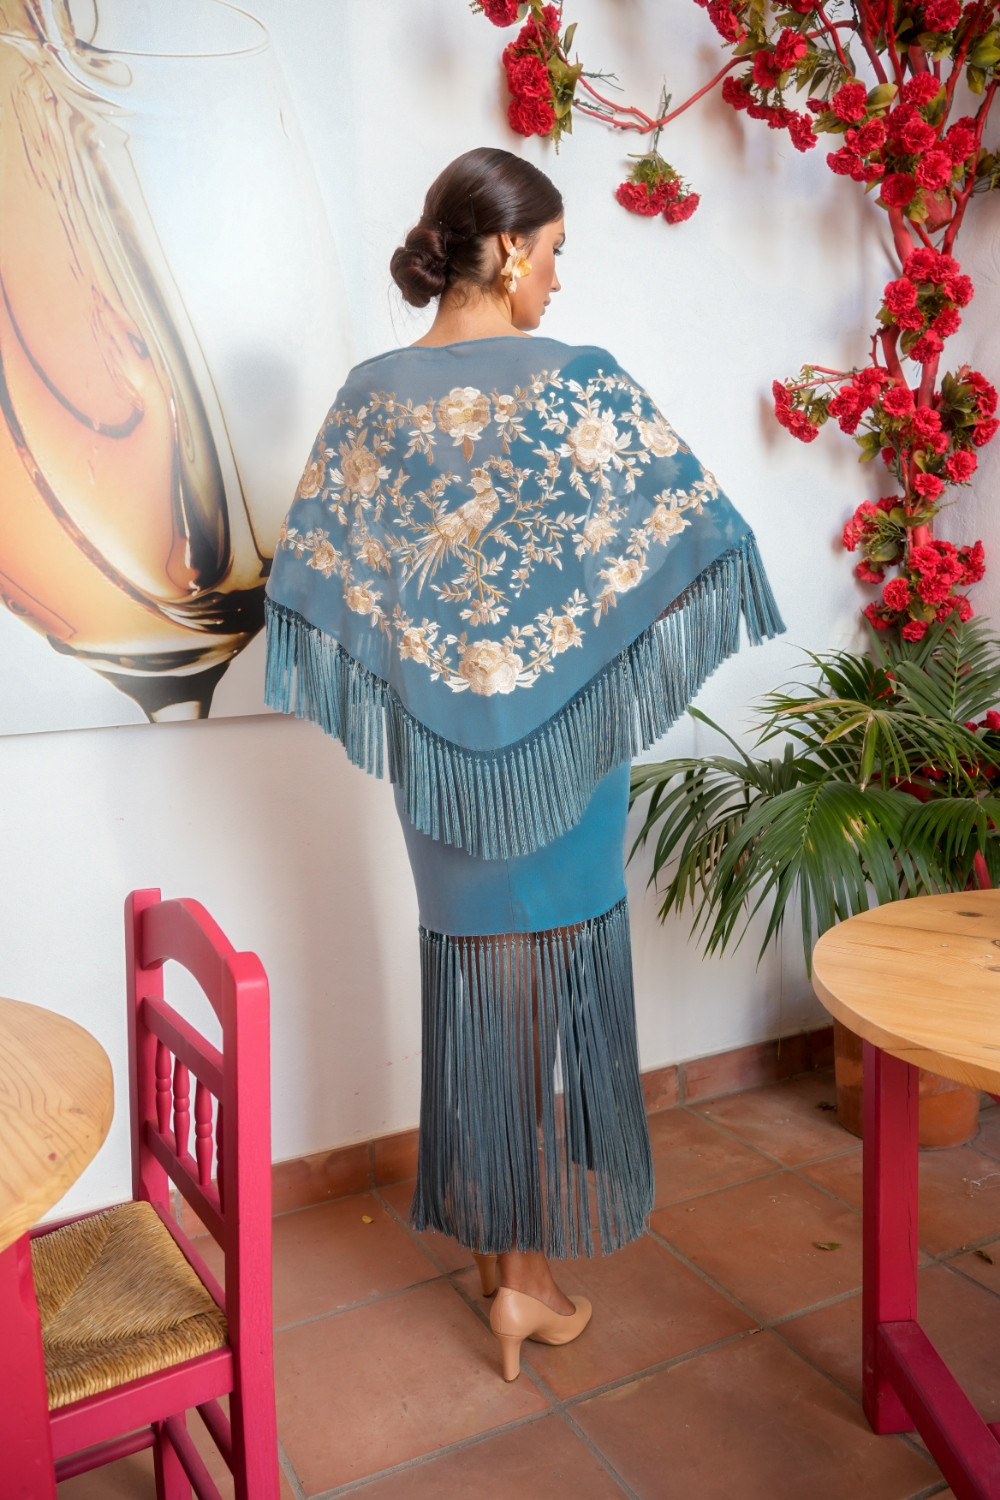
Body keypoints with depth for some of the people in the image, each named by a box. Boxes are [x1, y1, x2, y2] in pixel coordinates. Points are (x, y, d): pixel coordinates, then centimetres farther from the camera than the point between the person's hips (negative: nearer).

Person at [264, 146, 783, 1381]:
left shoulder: (370, 395, 1)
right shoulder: (579, 385, -12)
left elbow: (315, 574, 3)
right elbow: (695, 538, -9)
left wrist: (405, 686, 12)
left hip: (438, 752, 5)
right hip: (554, 745, -4)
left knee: (469, 974, 18)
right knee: (551, 987, 9)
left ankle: (485, 1232, 35)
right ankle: (528, 1275, 23)